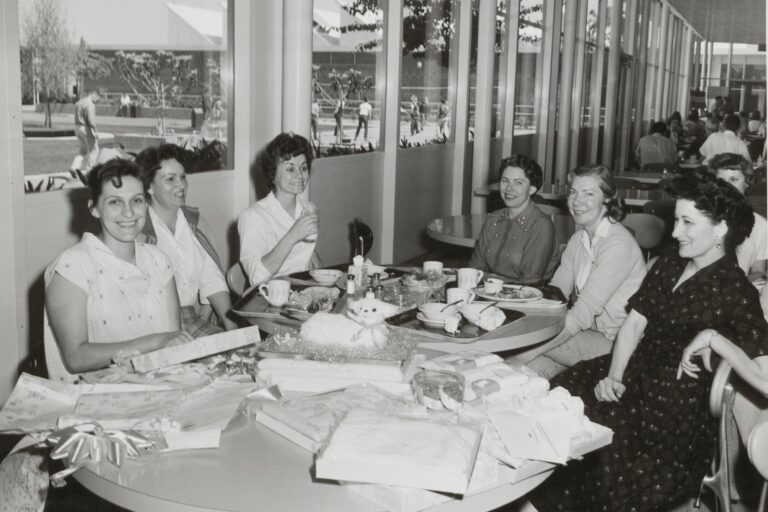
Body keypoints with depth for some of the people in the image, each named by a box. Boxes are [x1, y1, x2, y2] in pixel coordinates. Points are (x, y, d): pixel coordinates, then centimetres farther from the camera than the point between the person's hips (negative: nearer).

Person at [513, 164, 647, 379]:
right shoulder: (579, 239, 9)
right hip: (587, 334, 7)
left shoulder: (618, 244, -19)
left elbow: (583, 313, -25)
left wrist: (528, 352, -28)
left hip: (616, 345, -7)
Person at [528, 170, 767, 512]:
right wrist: (613, 376, -5)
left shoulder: (735, 291, -10)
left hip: (678, 406, -6)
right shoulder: (671, 262, 10)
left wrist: (715, 338, -22)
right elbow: (634, 324, 8)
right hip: (634, 373, 7)